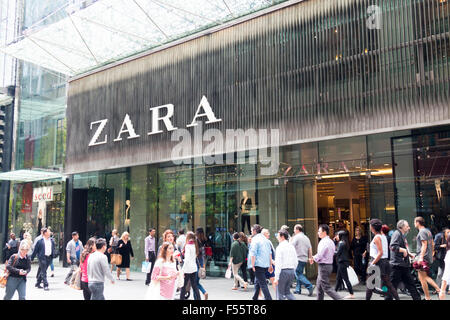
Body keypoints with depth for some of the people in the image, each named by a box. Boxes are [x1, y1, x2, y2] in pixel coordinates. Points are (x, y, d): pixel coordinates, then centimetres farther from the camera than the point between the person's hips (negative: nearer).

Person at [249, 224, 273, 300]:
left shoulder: (255, 240, -10)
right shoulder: (265, 239, 13)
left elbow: (253, 254, -16)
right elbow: (270, 253, 16)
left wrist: (253, 265, -12)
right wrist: (270, 265, 19)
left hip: (258, 265, -8)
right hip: (266, 265, 8)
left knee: (262, 284, -6)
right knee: (257, 282, 20)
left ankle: (268, 298, -10)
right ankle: (255, 298, 28)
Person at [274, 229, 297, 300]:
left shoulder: (280, 247, -11)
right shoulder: (292, 246, 9)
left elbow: (278, 264, -15)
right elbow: (296, 262, 13)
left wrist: (276, 278, -14)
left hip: (283, 271, -6)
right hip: (292, 271, 6)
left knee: (281, 293, 6)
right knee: (287, 291, 18)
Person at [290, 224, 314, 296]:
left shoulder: (296, 237, -9)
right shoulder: (306, 238, 15)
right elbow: (310, 248, 13)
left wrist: (291, 240, 7)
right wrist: (310, 258, 15)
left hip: (298, 258, -8)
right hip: (305, 259, 8)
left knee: (298, 274, -7)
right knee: (299, 274, 15)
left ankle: (310, 286, -18)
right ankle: (298, 289, 16)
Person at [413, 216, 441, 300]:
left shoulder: (422, 232, -13)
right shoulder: (428, 231, 16)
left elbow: (424, 245, -19)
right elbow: (432, 244, 19)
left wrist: (421, 257, -23)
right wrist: (431, 255, 25)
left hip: (423, 258, -10)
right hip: (429, 257, 10)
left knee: (422, 278, -2)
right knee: (425, 277, 18)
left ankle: (427, 297, 2)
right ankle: (438, 289, 9)